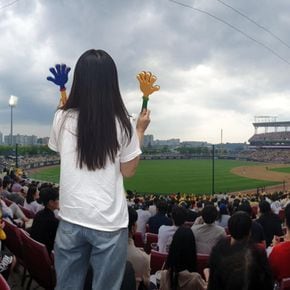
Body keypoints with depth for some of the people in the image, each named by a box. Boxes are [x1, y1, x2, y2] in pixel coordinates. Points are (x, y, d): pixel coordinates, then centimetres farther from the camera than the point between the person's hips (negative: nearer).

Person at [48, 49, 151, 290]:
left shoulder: (62, 119, -7)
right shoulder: (122, 124, -12)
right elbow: (128, 172, 0)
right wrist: (140, 132, 7)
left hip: (72, 218, 3)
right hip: (109, 223, -2)